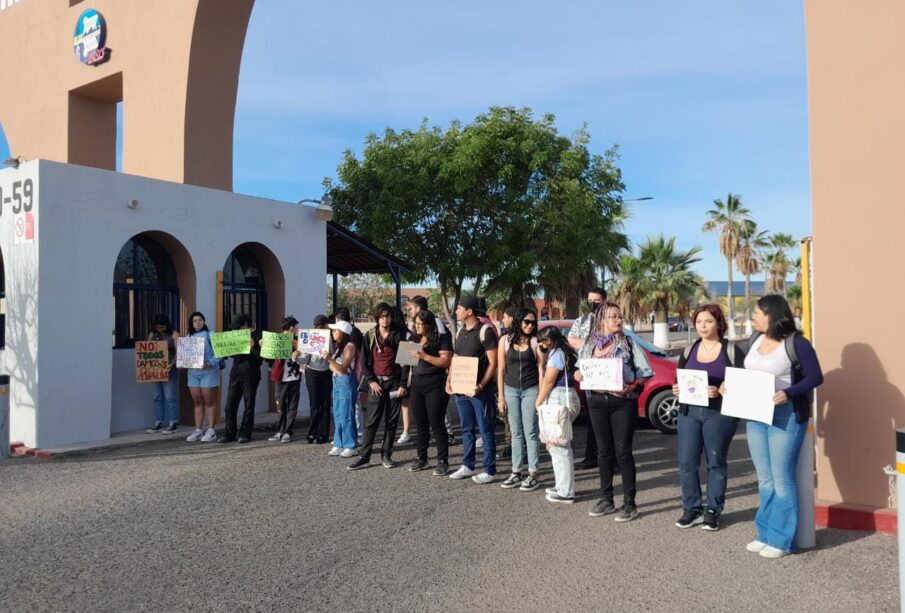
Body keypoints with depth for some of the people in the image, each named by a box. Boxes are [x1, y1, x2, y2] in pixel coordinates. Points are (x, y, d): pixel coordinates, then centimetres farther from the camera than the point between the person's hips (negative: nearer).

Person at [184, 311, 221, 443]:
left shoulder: (210, 335, -4)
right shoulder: (188, 337, 13)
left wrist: (209, 363, -24)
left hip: (208, 372, -5)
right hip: (193, 372, 5)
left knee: (209, 401, 0)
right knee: (197, 402, 10)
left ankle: (211, 431, 4)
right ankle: (198, 430, 16)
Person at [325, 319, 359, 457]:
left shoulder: (349, 346, -12)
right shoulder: (337, 346, 13)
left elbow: (343, 368, -17)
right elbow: (333, 368, 12)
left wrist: (330, 359, -26)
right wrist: (327, 358, 4)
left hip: (346, 381, -9)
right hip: (336, 380, 9)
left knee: (346, 415, -5)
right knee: (337, 415, 11)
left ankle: (350, 446, 3)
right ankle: (339, 444, 18)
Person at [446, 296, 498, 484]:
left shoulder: (485, 331, -10)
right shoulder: (460, 331, 12)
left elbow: (492, 363, -12)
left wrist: (480, 386, -21)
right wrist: (449, 380, 4)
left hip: (479, 390, -7)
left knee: (485, 431, 1)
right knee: (466, 429, 15)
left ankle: (489, 471, 8)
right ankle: (467, 466, 25)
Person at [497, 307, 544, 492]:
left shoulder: (535, 342, -2)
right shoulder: (506, 340, 3)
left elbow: (541, 369, -1)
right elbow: (501, 370, 5)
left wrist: (540, 396, -6)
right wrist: (501, 397, 3)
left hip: (530, 390, -2)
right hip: (511, 390, 2)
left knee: (530, 433, -1)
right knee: (516, 433, 9)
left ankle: (534, 473, 7)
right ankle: (516, 472, 15)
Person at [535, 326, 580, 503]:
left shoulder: (556, 354, -12)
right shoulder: (562, 352, 19)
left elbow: (548, 382, -13)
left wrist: (537, 403, -6)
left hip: (559, 400, -11)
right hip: (564, 397, 11)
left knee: (559, 447, -6)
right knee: (559, 445, 16)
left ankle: (566, 493, -2)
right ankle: (563, 486, 24)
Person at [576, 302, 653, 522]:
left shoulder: (628, 343, -1)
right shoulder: (589, 345, 8)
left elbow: (644, 372, -4)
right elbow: (581, 371, 14)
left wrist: (632, 386, -21)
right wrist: (578, 375, -8)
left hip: (623, 402, -3)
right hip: (597, 401, 3)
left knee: (623, 451, -2)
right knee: (604, 450, 11)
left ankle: (629, 503, 8)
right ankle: (606, 499, 23)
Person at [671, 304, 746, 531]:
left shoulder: (731, 351, -1)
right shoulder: (689, 351, 13)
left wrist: (720, 391, -20)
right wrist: (676, 390, -4)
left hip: (719, 413, -4)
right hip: (689, 412, 4)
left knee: (716, 462, 6)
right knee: (686, 463, 1)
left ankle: (713, 511, 18)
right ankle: (691, 509, 16)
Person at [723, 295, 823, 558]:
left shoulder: (796, 343, -13)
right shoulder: (756, 340, 8)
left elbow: (815, 376, -15)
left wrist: (789, 393, -28)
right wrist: (729, 385, 0)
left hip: (786, 416, -7)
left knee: (782, 479, 1)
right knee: (765, 479, 15)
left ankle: (782, 540, 13)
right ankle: (766, 534, 26)